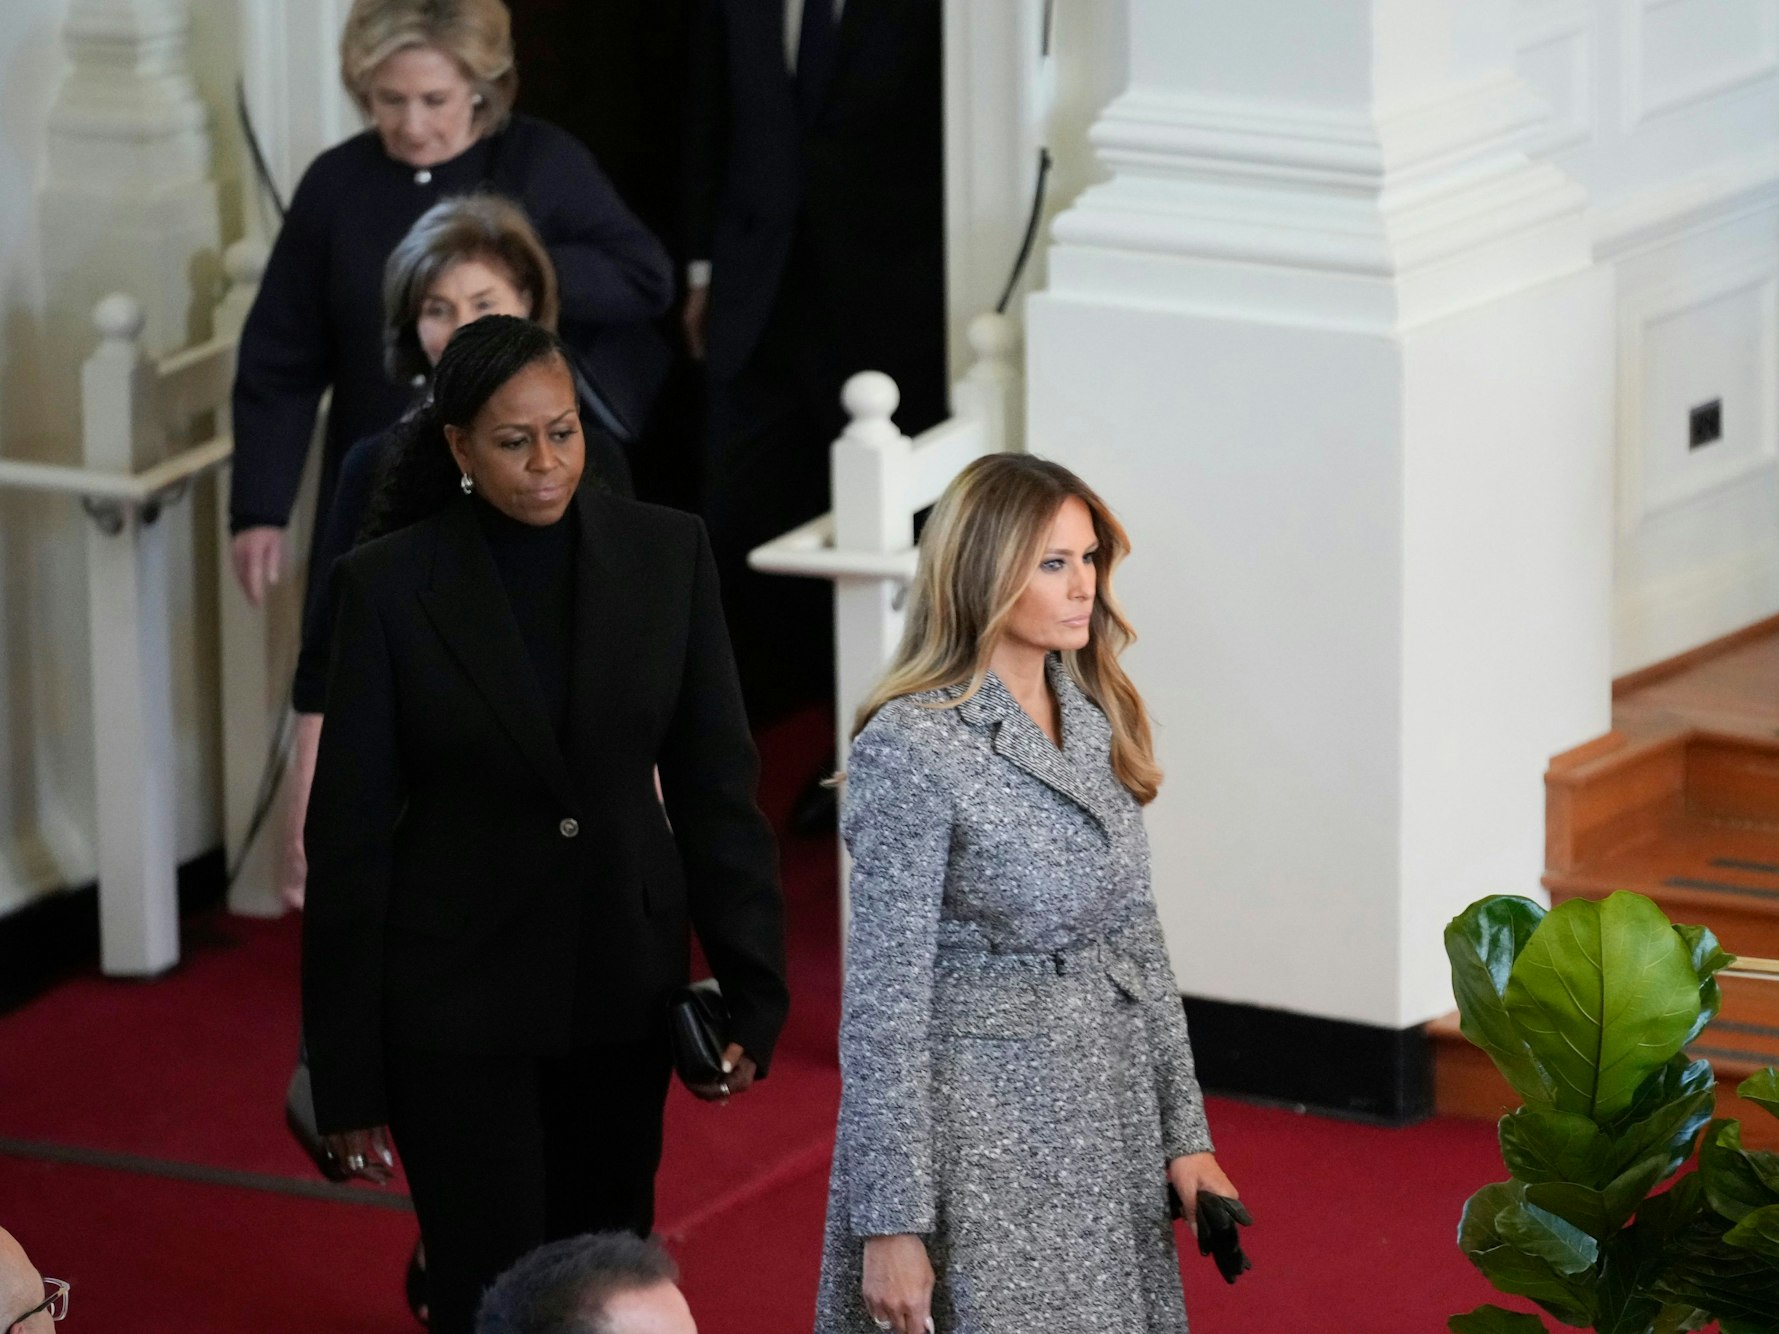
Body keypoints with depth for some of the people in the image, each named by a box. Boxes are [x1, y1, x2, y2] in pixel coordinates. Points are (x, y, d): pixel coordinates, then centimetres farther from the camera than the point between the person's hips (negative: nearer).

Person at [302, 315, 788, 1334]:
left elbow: (716, 780, 1)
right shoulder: (390, 584, -10)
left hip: (624, 985, 3)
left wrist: (752, 988, -6)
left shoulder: (665, 553, -3)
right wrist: (348, 1078, -6)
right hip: (458, 994, -3)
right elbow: (351, 830, -6)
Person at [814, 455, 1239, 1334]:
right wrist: (891, 1224, -15)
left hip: (1114, 1121, 7)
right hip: (983, 1131, -7)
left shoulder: (1096, 715, 7)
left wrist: (1185, 1132, 8)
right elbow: (885, 993, -14)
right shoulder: (911, 745, -15)